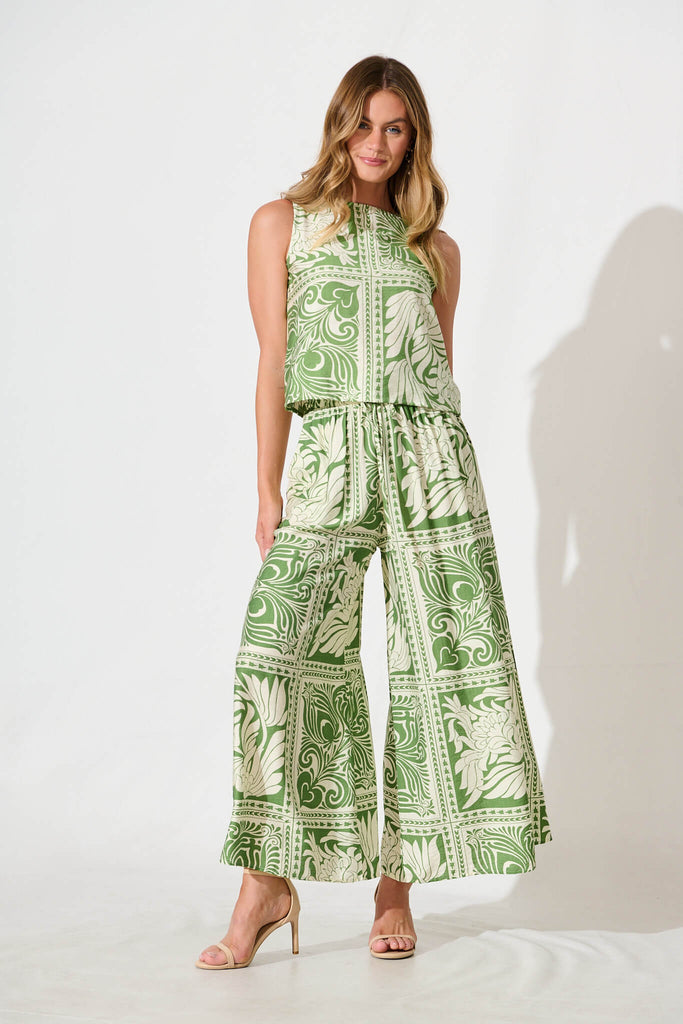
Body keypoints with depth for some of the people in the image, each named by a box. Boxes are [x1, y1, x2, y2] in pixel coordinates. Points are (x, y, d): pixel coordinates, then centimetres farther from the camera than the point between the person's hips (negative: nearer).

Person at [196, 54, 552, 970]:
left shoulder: (435, 248, 16)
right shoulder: (282, 224, 11)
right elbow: (274, 364, 6)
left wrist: (446, 480, 16)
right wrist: (269, 493, 0)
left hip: (428, 451, 2)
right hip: (328, 455, -2)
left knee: (437, 654, -3)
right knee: (284, 644, -15)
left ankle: (397, 877, 7)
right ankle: (269, 879, -9)